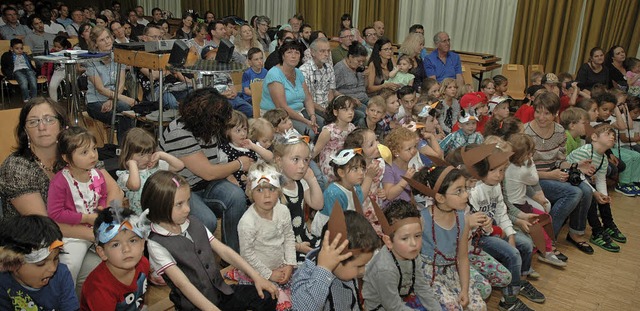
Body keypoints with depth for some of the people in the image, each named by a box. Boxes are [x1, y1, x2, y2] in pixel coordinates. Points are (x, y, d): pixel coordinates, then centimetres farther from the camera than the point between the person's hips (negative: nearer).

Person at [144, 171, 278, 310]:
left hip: (221, 290, 6)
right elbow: (182, 283, -21)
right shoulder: (156, 244, -14)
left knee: (266, 297, -7)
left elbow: (223, 250, 4)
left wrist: (256, 276, -2)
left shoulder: (194, 223, 3)